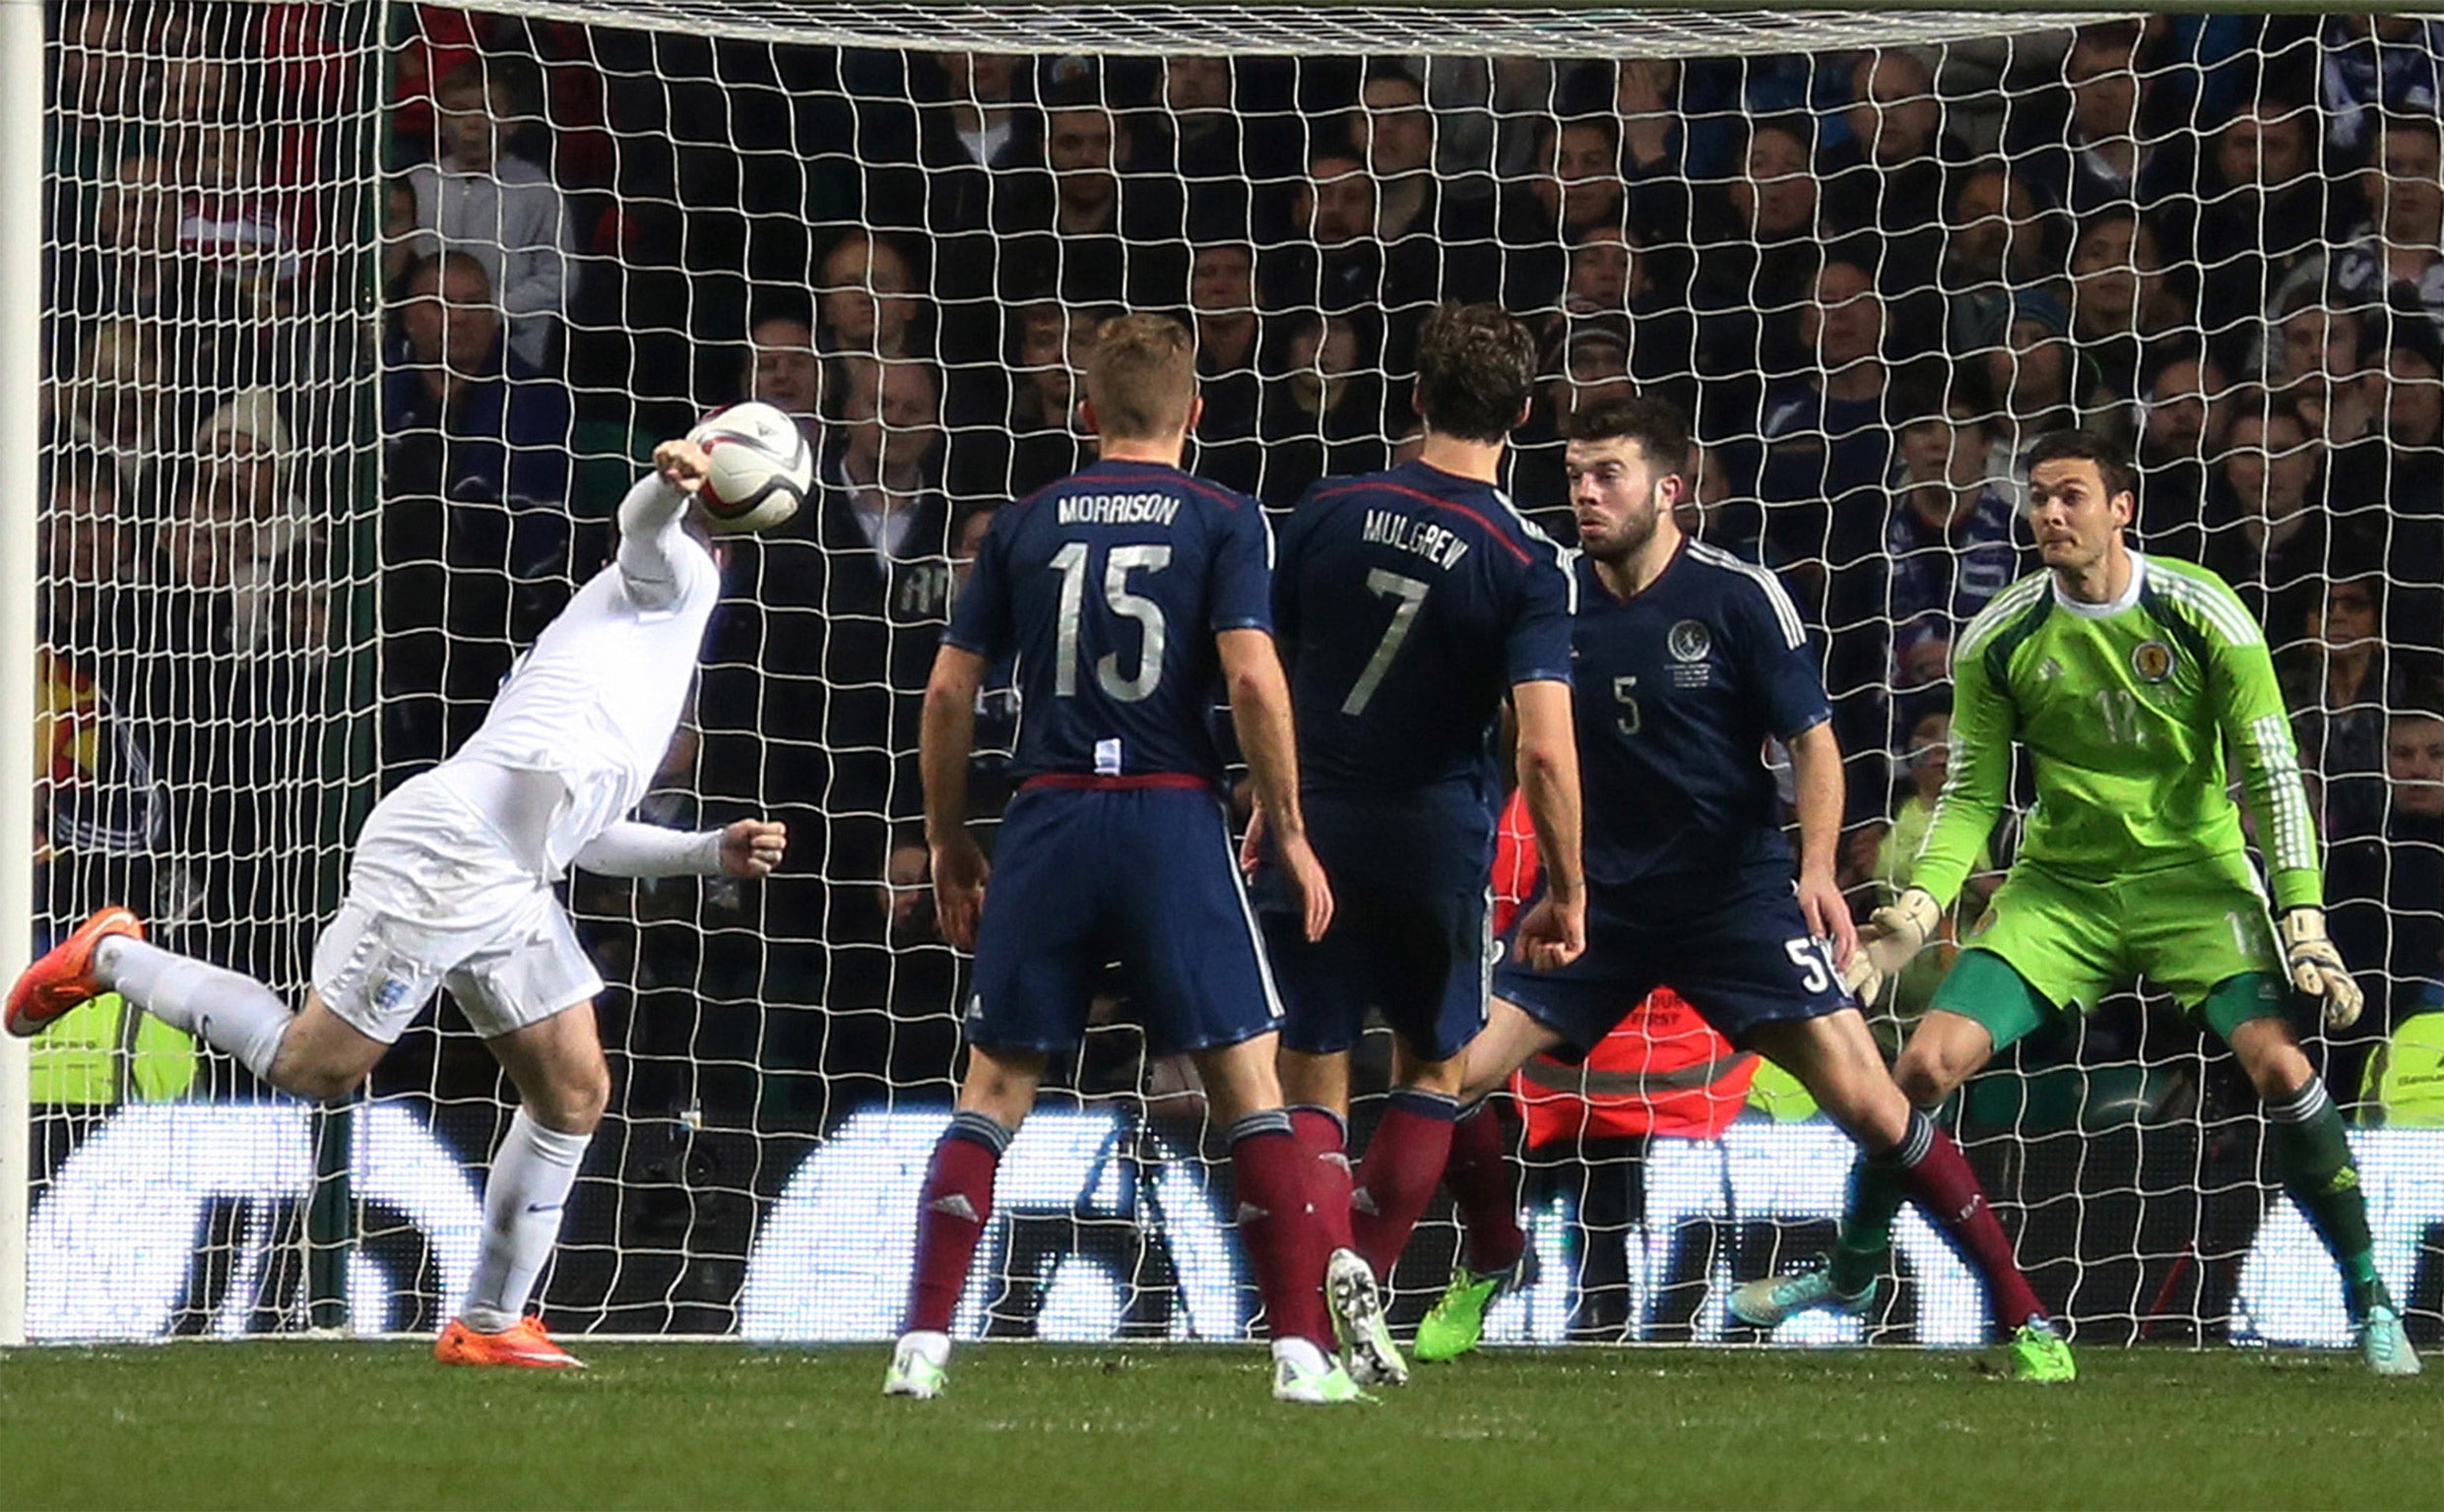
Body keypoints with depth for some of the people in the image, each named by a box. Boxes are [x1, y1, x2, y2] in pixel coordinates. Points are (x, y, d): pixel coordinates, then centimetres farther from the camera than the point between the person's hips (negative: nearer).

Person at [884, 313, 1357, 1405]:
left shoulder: (1024, 526, 10)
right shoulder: (1222, 521, 3)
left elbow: (949, 690, 9)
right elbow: (1252, 677, -9)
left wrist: (950, 842, 18)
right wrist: (1290, 832, -2)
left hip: (1048, 820, 2)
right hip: (1175, 817, -2)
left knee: (995, 1087, 8)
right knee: (1247, 1080, 2)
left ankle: (923, 1343, -2)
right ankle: (1301, 1347, -5)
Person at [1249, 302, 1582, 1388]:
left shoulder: (1329, 513, -2)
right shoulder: (1524, 567, -11)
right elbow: (1544, 748, -19)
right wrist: (1566, 893, -10)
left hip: (1314, 828, 1)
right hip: (1437, 842, -1)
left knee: (1310, 1077, 6)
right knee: (1434, 1066, 20)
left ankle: (1331, 1254, -21)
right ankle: (1365, 1276, 12)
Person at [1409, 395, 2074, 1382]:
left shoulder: (1737, 597, -11)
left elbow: (1812, 737, -7)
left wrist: (1816, 868, -21)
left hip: (1736, 890, -3)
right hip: (1597, 891, 3)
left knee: (1866, 1101, -13)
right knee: (1452, 1077, -8)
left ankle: (2023, 1312, -3)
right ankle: (1491, 1266, 21)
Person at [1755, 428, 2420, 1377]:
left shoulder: (2201, 614, -11)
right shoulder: (1997, 640, -4)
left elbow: (2272, 772, -8)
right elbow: (1973, 795, 5)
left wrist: (2305, 923, -14)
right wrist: (1915, 912, -10)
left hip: (2193, 874, -2)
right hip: (2059, 885, 2)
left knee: (2279, 1062, -24)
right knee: (1928, 1060, -11)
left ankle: (2369, 1299, -9)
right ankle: (1851, 1272, 12)